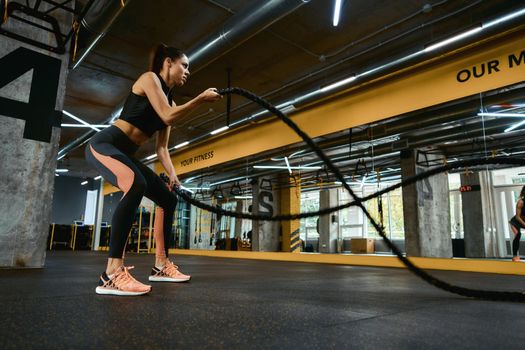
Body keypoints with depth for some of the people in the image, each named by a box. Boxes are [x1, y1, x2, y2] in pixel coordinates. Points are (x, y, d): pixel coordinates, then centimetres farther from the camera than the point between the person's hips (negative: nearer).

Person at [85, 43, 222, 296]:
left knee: (168, 199, 5)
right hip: (103, 145, -9)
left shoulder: (171, 102, 15)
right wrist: (201, 99, -14)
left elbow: (161, 147, 12)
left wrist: (172, 175, 0)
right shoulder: (149, 78, -6)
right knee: (136, 185, -38)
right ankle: (112, 274, -38)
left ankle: (161, 265, 13)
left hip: (125, 154, 9)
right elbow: (167, 117, -21)